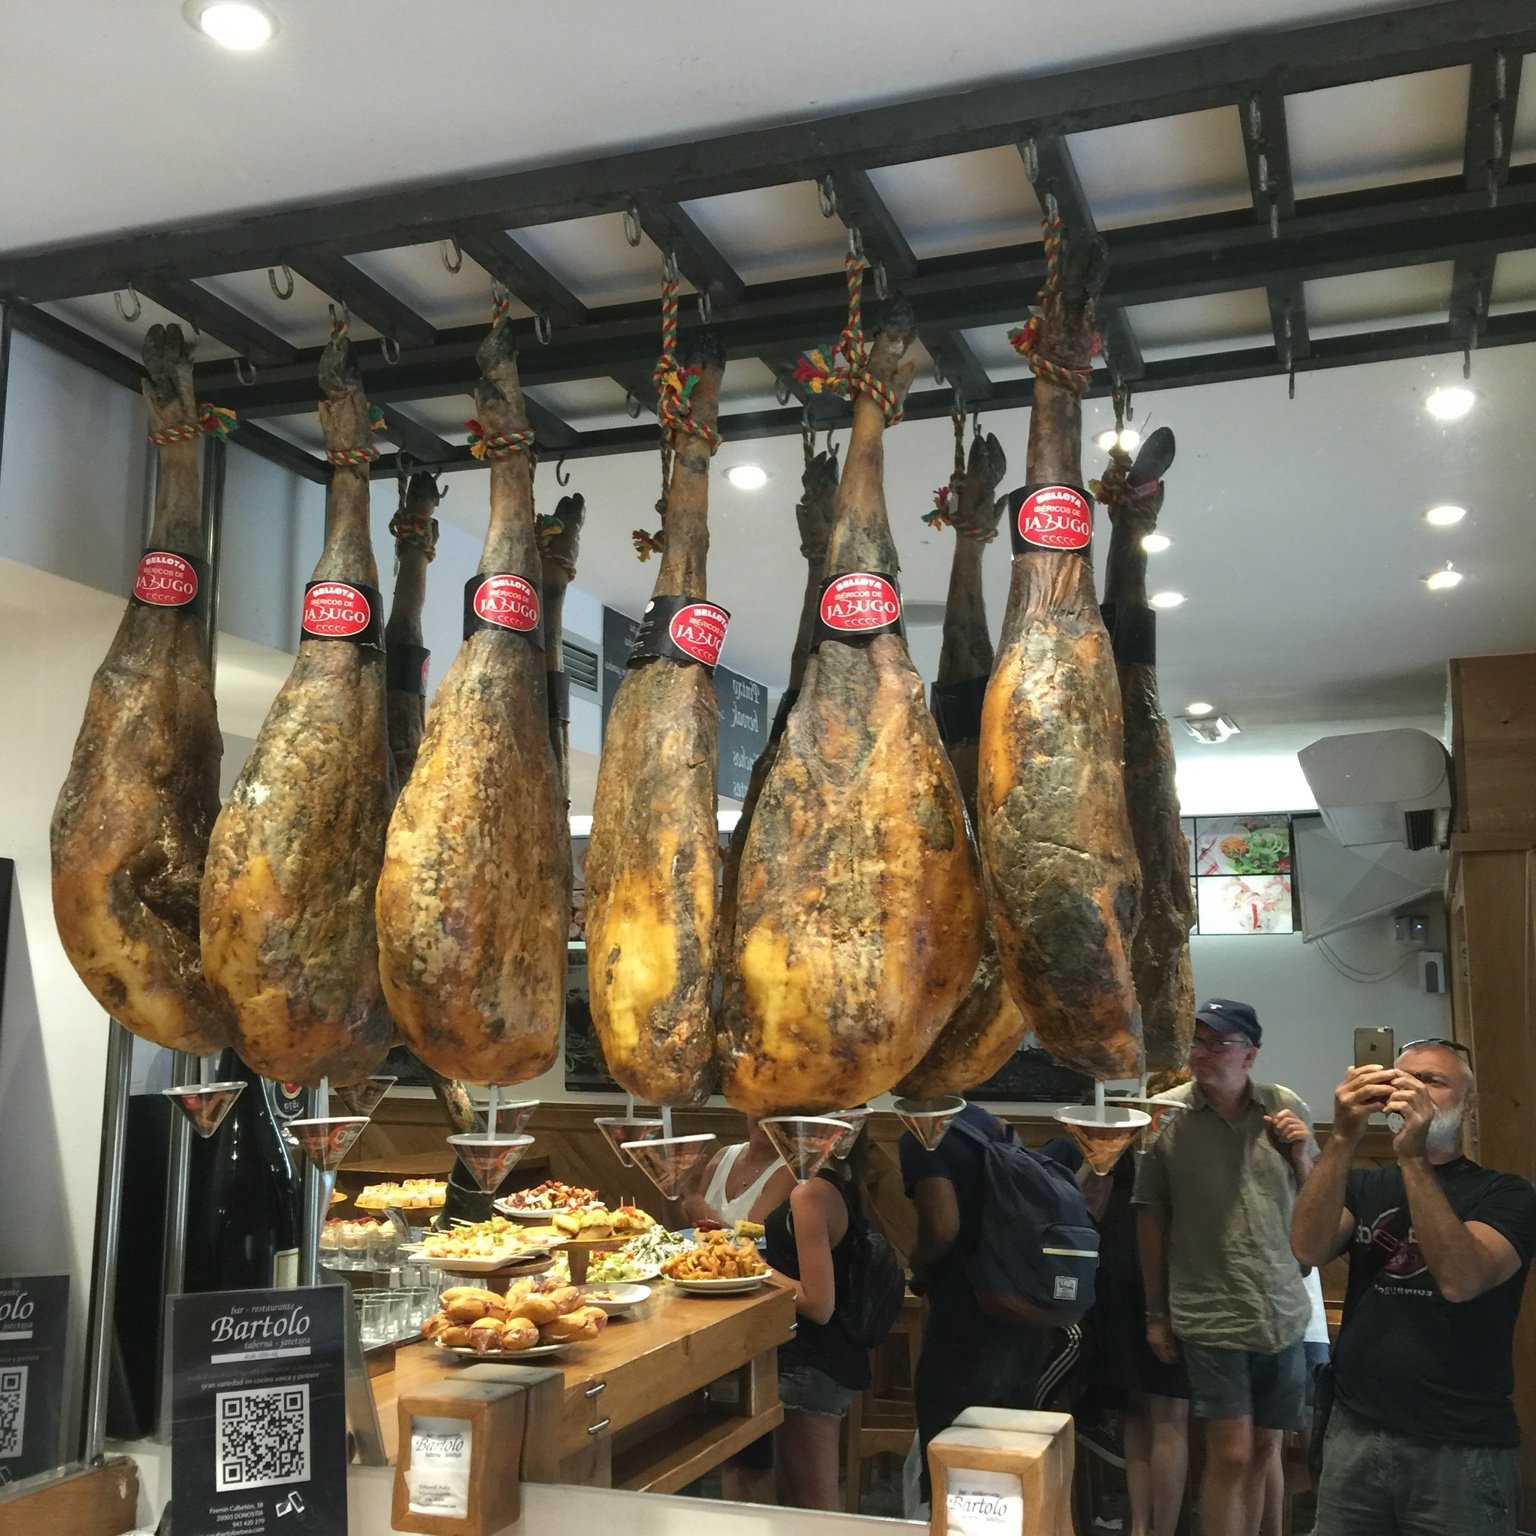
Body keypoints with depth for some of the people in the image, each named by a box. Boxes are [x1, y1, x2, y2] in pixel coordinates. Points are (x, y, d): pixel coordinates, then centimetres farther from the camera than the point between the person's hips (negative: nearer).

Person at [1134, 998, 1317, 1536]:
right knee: (1231, 1455, -4)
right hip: (1210, 1315, -3)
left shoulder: (1287, 1110, 0)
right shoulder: (1166, 1115, -8)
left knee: (1265, 1448, 14)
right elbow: (1150, 1217, 0)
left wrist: (1301, 1155, -8)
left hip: (1283, 1312, 3)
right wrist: (1156, 1314, 4)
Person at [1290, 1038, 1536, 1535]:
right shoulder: (1364, 1186, 9)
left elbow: (1460, 1279, -20)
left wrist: (1414, 1158, -24)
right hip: (1355, 1436, 3)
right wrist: (1343, 1138, -20)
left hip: (1461, 1451, -3)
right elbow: (1308, 1249, -11)